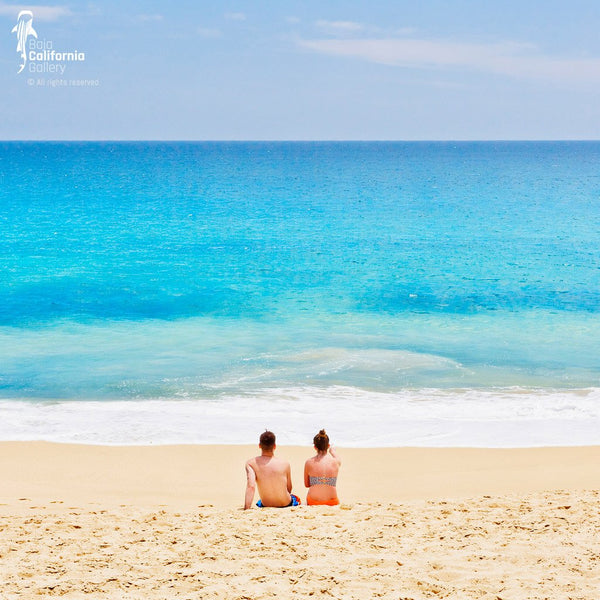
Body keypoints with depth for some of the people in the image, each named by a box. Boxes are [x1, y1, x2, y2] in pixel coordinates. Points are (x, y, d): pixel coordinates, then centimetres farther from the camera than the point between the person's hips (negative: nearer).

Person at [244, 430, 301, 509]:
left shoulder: (251, 463, -14)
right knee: (296, 498, 38)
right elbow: (289, 489, 2)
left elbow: (251, 486, -27)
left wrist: (246, 510, -30)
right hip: (286, 505, 0)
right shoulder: (285, 464, -10)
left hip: (265, 506, 0)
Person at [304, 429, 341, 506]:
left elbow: (307, 484, 3)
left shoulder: (309, 462, -9)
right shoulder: (336, 462, -6)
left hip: (313, 502, 0)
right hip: (331, 503, 0)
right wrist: (332, 450, 44)